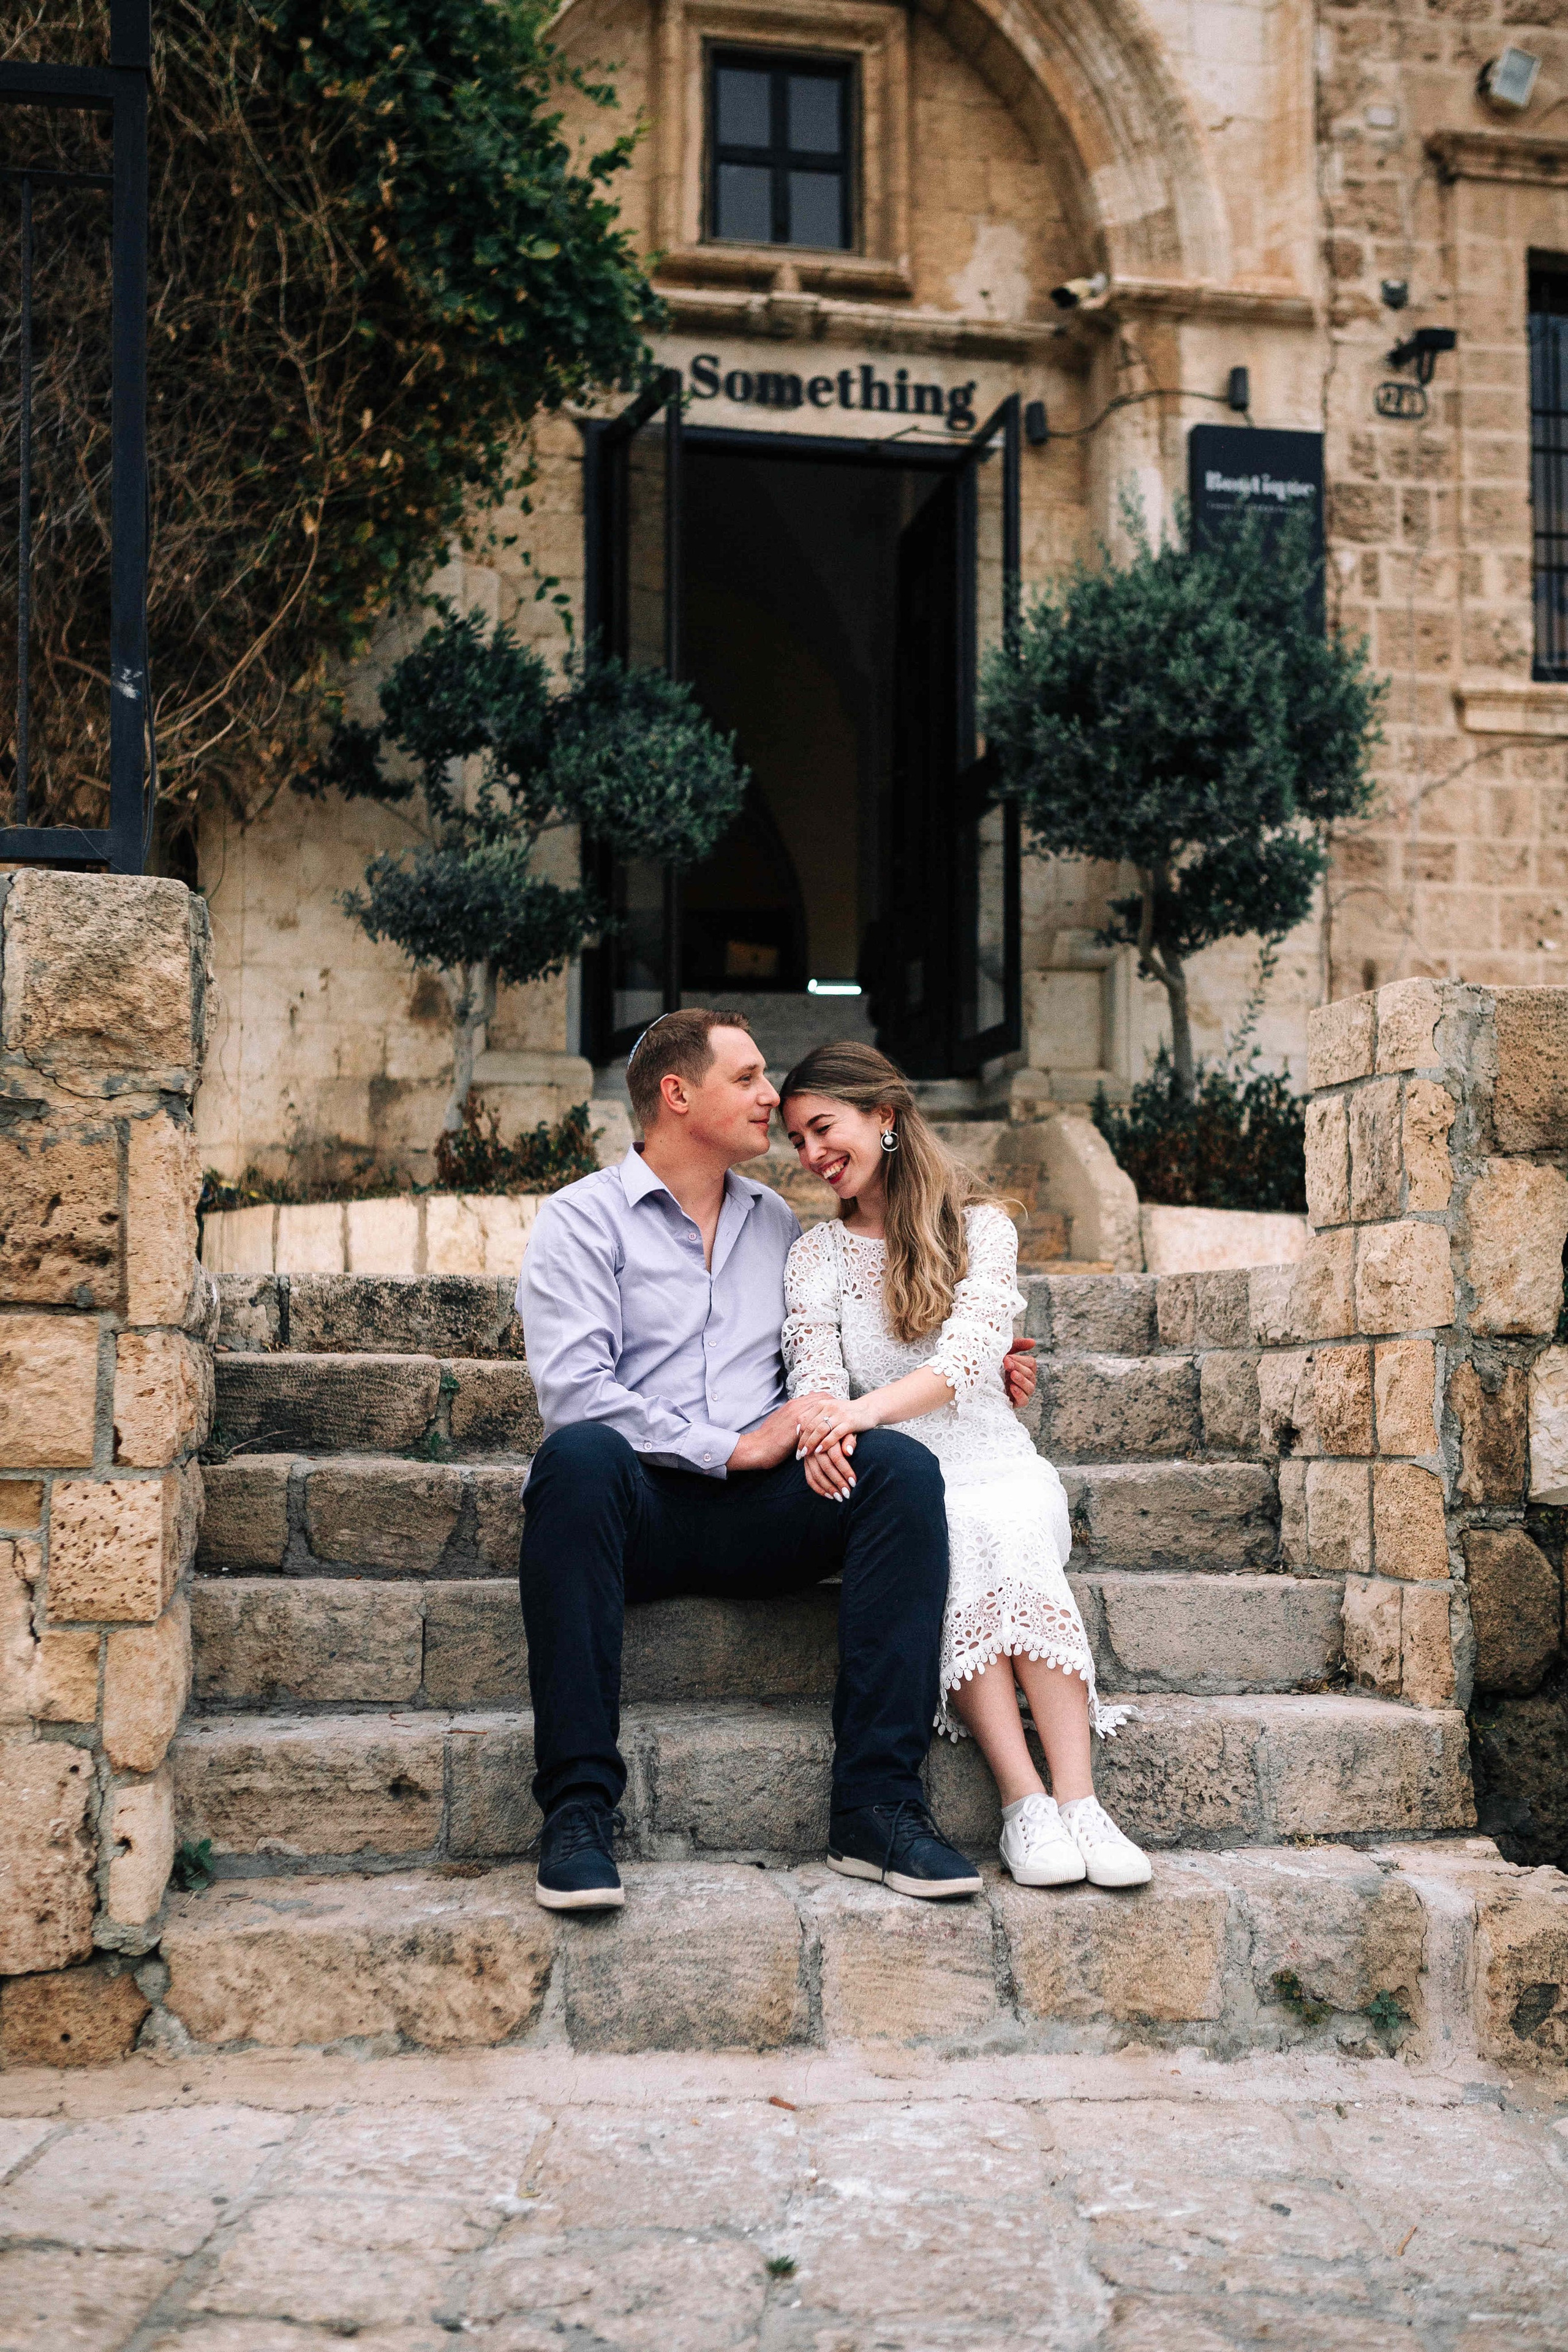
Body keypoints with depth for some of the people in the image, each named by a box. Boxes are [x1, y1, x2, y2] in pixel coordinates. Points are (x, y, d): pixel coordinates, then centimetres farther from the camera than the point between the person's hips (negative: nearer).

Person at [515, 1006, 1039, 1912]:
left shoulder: (776, 1221, 24)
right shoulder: (584, 1219, 5)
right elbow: (572, 1389, -9)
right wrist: (729, 1448, -13)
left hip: (760, 1514, 4)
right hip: (643, 1504, -4)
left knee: (902, 1464, -23)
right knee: (581, 1455, -38)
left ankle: (877, 1802, -28)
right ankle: (579, 1806, -36)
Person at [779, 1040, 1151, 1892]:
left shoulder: (980, 1226, 6)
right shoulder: (815, 1256, 12)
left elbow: (968, 1355, -11)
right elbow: (816, 1375, -3)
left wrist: (868, 1408, -30)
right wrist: (822, 1428, -29)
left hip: (995, 1465, 0)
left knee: (1008, 1532, -35)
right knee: (951, 1541, -34)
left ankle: (1078, 1799, -42)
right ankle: (1024, 1800, -40)